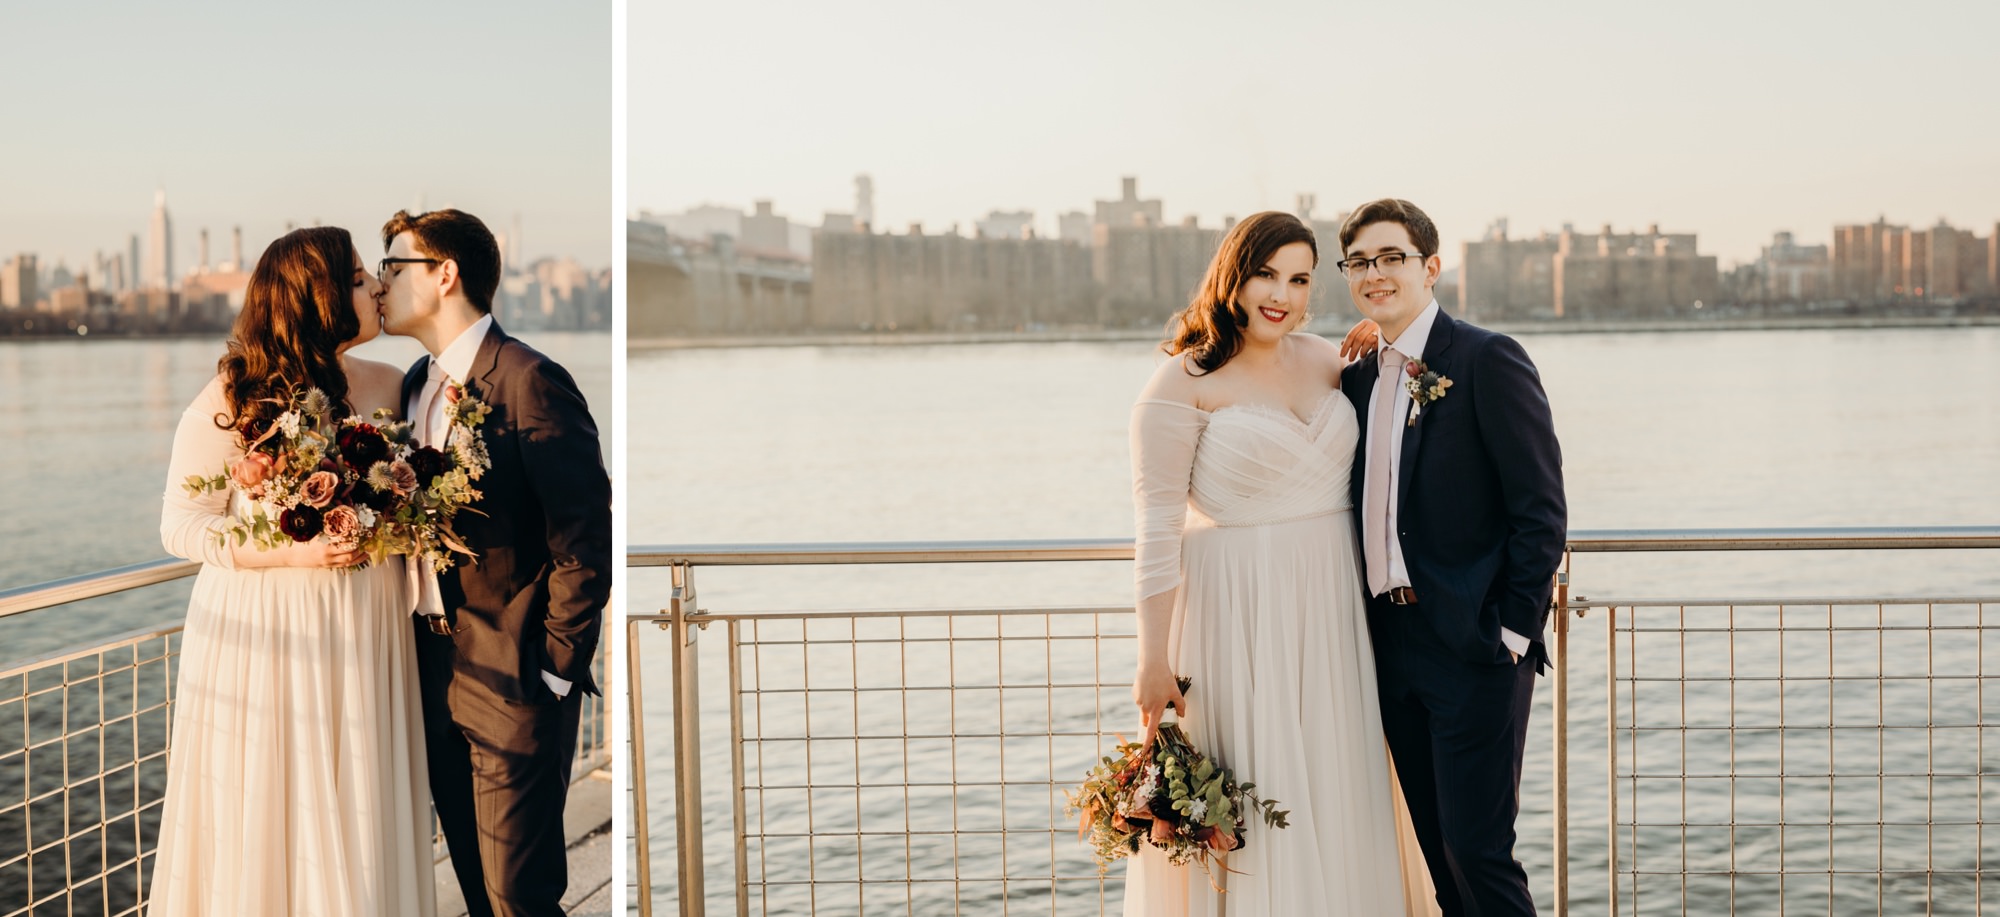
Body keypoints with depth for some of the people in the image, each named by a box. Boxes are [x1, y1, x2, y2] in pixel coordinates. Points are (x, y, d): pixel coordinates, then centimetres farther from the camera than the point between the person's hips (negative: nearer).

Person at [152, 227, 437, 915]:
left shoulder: (390, 386, 5)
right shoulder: (229, 400, -8)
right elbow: (182, 526, -7)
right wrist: (292, 552, -18)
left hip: (366, 625, 4)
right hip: (264, 628, -3)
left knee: (360, 808, 6)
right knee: (264, 806, 3)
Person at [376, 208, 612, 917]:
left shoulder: (530, 381, -15)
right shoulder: (417, 385, 12)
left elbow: (585, 540, -16)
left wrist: (554, 672, -15)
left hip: (512, 680, -8)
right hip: (436, 672, 8)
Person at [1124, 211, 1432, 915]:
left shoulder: (1327, 360, 8)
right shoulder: (1183, 383, -9)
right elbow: (1157, 527, -11)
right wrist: (1153, 661, -15)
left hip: (1329, 613, 6)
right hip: (1235, 615, -6)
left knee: (1336, 798, 11)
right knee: (1248, 815, -1)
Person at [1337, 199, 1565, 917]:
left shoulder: (1488, 360, -9)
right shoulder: (1359, 375, 13)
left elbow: (1541, 509, -11)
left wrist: (1513, 632, -14)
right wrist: (1366, 622, 8)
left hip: (1475, 644, -7)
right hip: (1393, 645, 7)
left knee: (1477, 847, -7)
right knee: (1436, 846, 12)